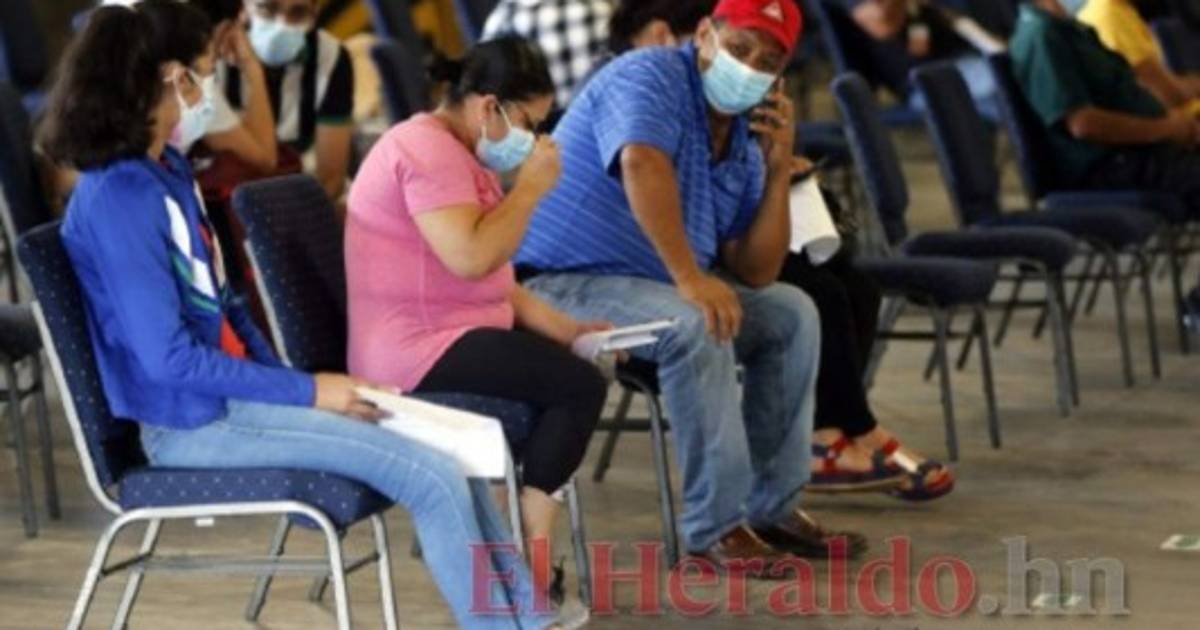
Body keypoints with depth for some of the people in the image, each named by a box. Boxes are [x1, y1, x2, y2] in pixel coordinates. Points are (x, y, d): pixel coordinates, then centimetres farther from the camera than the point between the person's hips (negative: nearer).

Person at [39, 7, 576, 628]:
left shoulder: (167, 170, 10)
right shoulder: (116, 199, -20)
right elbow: (168, 358, -22)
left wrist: (291, 385, 3)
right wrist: (306, 392, -16)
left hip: (235, 390, 9)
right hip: (194, 421, -9)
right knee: (432, 478, -16)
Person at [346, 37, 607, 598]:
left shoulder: (459, 153, 21)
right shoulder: (428, 148, -15)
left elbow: (492, 277, 21)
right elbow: (471, 258, -28)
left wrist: (563, 329, 10)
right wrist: (530, 187, -16)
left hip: (445, 338, 11)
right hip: (418, 349, -11)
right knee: (580, 384, -16)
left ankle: (528, 536, -3)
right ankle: (529, 548, -8)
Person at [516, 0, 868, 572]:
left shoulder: (742, 143, 9)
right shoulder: (650, 77, -15)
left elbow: (755, 274, 5)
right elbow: (643, 166, -37)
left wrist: (779, 169, -5)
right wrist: (689, 277, -40)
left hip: (658, 287, 10)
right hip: (564, 286, -9)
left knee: (792, 314, 6)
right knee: (696, 326, -32)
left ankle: (772, 505, 8)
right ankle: (716, 526, -22)